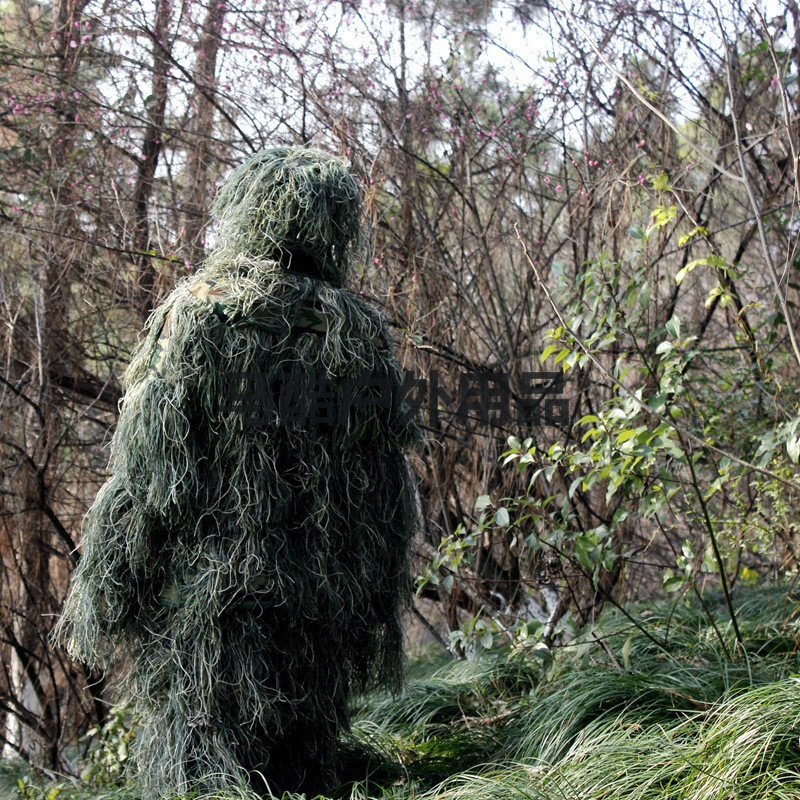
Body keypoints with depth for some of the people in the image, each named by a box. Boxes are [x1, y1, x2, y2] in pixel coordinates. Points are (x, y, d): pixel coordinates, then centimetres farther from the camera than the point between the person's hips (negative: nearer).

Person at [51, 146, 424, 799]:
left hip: (203, 596, -3)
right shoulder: (362, 334, 4)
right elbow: (388, 496, 6)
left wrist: (103, 595, -1)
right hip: (320, 612, 3)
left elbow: (144, 466, -8)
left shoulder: (197, 311, -5)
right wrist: (374, 620, 15)